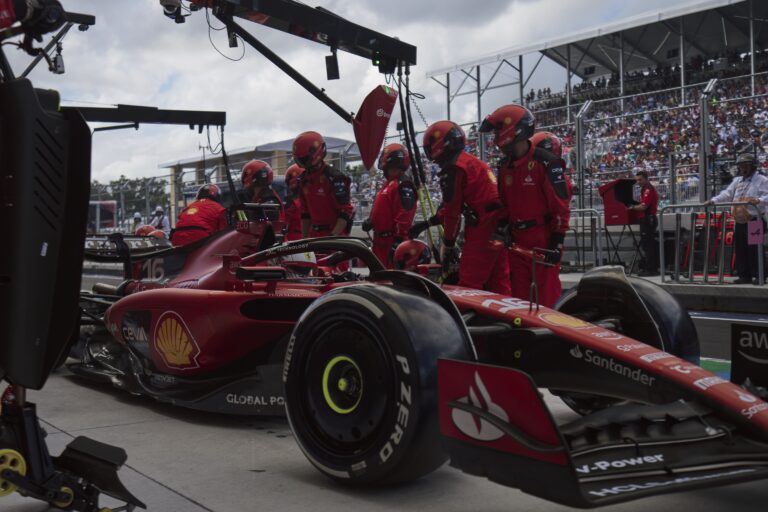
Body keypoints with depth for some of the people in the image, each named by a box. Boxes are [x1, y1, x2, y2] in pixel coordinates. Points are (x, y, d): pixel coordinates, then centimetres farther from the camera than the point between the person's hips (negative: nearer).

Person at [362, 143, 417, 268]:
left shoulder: (403, 185, -15)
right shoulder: (389, 184, 19)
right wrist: (371, 221, 12)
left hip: (393, 242, -11)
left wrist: (398, 241, -26)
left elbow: (404, 217, -23)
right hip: (381, 240, 11)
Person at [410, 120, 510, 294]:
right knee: (499, 286, 10)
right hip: (500, 230, 9)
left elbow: (452, 212, -8)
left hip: (482, 230, -9)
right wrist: (426, 223, 28)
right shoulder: (473, 162, 22)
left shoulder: (453, 168, -7)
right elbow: (454, 206, 26)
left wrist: (448, 246, 1)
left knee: (468, 286, -9)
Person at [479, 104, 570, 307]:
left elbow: (561, 205, -13)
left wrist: (557, 243, -14)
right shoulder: (505, 166, 12)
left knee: (547, 298, -4)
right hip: (517, 241, 7)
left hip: (543, 240, -7)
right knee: (519, 297, 11)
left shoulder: (546, 163, -12)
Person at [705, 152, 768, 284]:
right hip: (740, 223, 6)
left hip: (755, 221, -6)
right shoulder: (737, 181, 19)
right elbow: (726, 194, 13)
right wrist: (714, 200, -1)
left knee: (755, 250, -6)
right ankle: (744, 276, 14)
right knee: (740, 250, 7)